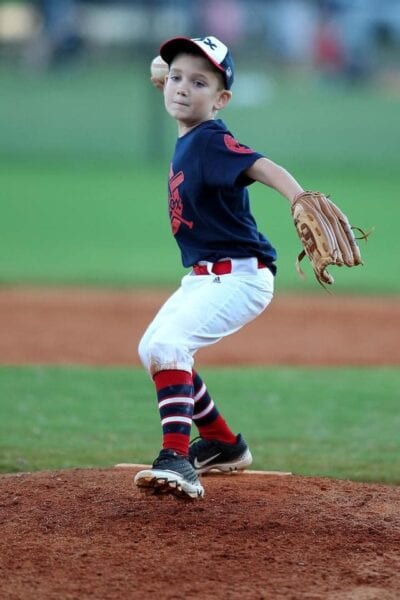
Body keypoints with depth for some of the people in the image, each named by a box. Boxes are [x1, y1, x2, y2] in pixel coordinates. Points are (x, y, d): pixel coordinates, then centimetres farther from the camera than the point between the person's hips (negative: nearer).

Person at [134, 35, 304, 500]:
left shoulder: (212, 140, -19)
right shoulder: (186, 142, 6)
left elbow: (266, 169, -37)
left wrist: (303, 203, -53)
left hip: (238, 277, -11)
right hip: (204, 276, 11)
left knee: (167, 344, -27)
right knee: (152, 350, 22)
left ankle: (177, 461, -33)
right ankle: (224, 444, 36)